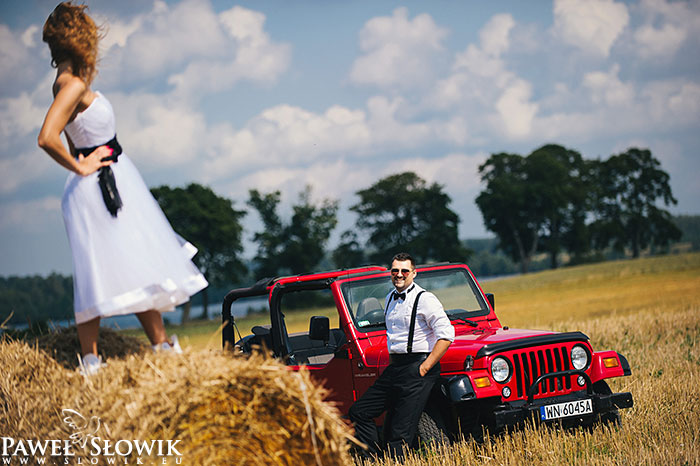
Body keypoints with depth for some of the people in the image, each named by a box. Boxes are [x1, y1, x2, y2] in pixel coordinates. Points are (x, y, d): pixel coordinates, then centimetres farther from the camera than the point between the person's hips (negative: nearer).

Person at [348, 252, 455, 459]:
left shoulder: (424, 299, -10)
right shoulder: (391, 299, 15)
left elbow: (446, 335, -16)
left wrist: (425, 367, -16)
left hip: (417, 369, -9)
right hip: (394, 368, 9)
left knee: (400, 433, -10)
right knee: (358, 412, 3)